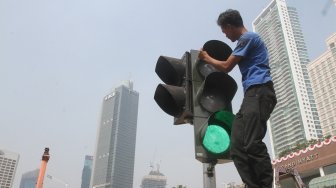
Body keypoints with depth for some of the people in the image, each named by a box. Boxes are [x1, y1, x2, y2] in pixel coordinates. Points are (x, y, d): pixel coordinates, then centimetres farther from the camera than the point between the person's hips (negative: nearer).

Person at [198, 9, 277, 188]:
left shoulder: (248, 37, 3)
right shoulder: (248, 39, 33)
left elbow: (226, 67, 1)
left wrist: (207, 58, 16)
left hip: (259, 92, -10)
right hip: (254, 94, 10)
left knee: (252, 144, -23)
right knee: (238, 148, -4)